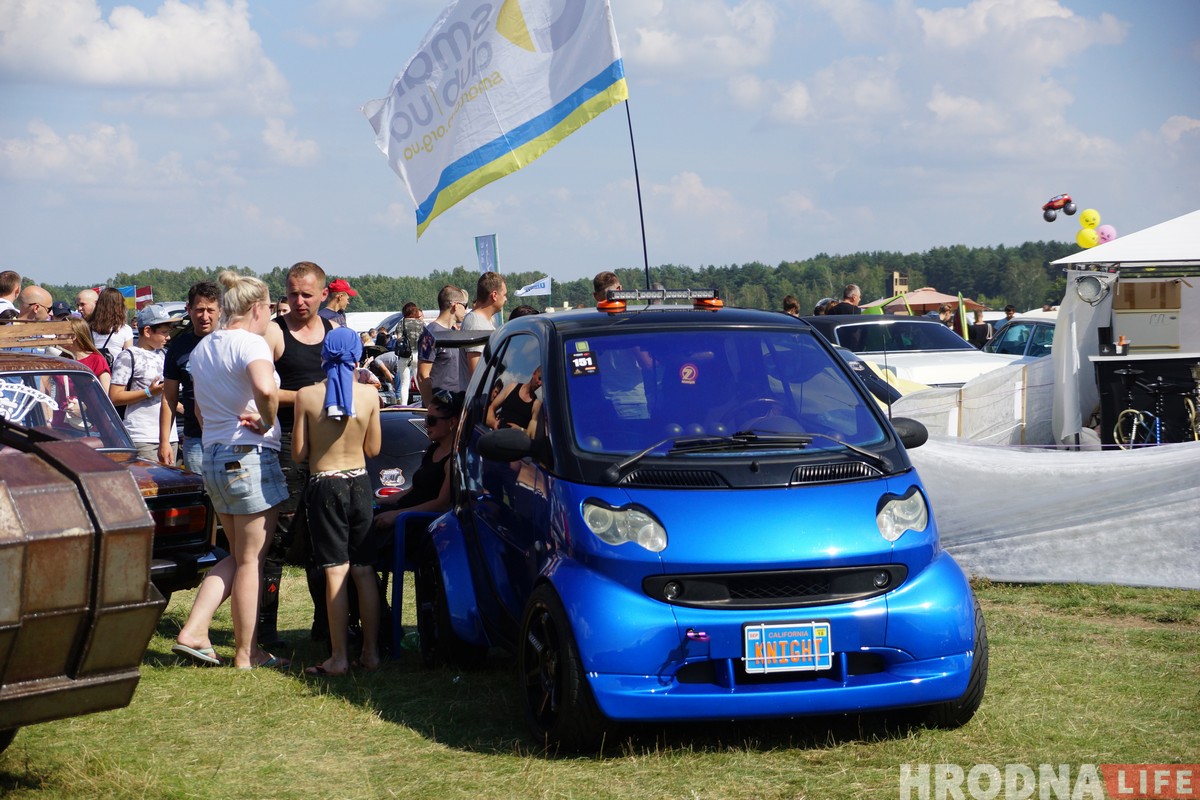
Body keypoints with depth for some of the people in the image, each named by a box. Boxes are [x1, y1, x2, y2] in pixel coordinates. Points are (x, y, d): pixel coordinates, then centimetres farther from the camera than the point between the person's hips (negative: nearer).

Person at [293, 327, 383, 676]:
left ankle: (339, 657, -1)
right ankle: (371, 652, 12)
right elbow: (373, 449, 3)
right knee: (364, 571, 9)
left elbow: (298, 454, -4)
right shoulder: (369, 394, -4)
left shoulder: (307, 396, -8)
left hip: (324, 486, -2)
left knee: (336, 572, -1)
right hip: (359, 483, 2)